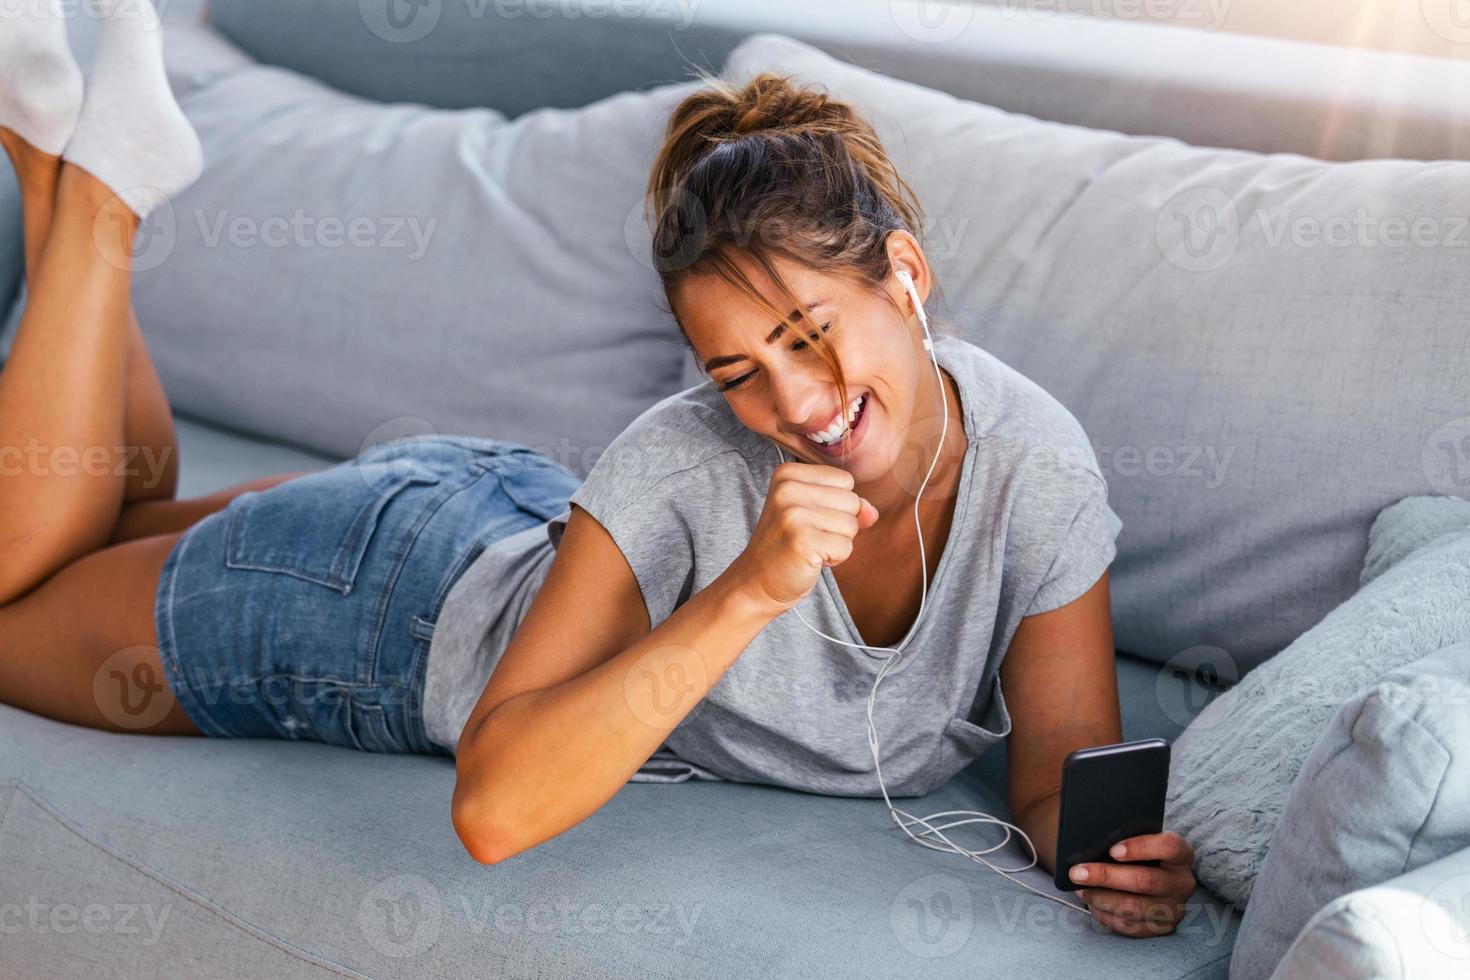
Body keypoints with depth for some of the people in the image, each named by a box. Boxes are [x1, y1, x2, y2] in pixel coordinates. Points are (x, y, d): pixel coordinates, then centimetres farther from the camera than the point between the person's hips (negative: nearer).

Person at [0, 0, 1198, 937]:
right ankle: (96, 179, 20)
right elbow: (493, 811, -44)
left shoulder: (1039, 463, -28)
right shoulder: (682, 466, -40)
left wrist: (1121, 852, -43)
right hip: (397, 596, -5)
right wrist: (743, 597, -51)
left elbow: (1064, 767, -20)